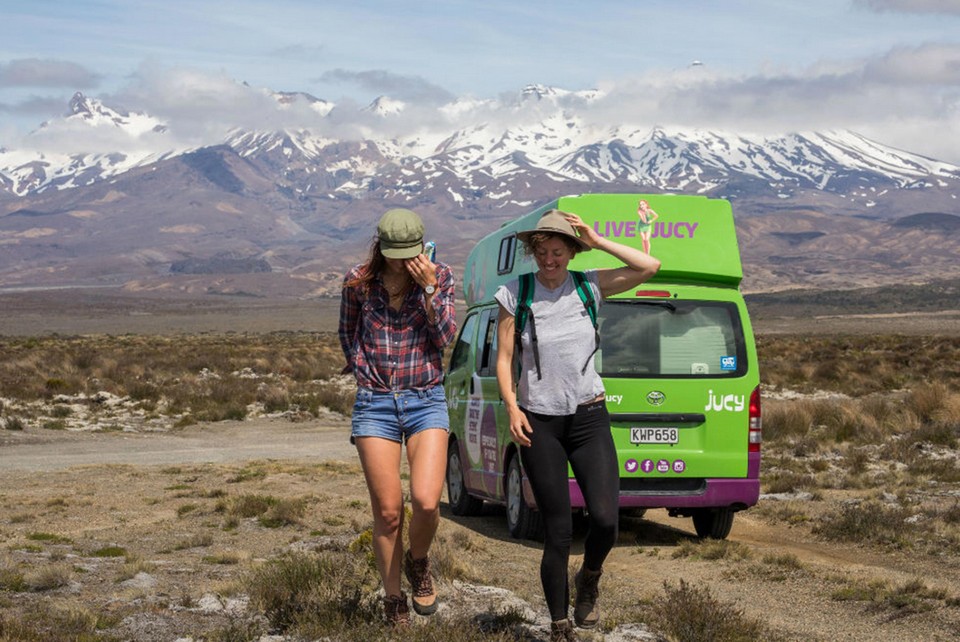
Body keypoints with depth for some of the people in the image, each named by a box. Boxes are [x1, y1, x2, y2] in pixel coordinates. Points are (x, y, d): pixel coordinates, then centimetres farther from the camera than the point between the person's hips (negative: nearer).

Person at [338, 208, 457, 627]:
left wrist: (429, 287, -15)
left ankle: (418, 562, 17)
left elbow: (446, 337, -8)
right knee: (387, 511, 0)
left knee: (426, 502, -16)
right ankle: (393, 600, 18)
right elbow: (347, 333, 17)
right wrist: (362, 370, 8)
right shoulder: (359, 282, 0)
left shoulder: (439, 277, 0)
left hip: (426, 400, 0)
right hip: (375, 402, 0)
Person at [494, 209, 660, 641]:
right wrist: (512, 407, -11)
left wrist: (598, 242, -5)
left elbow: (649, 267, -3)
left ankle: (589, 580, 19)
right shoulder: (515, 296, 0)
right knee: (558, 531, -1)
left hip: (589, 416, 1)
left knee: (605, 518, -15)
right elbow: (504, 359, 2)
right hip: (539, 422, -1)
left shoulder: (589, 287, 3)